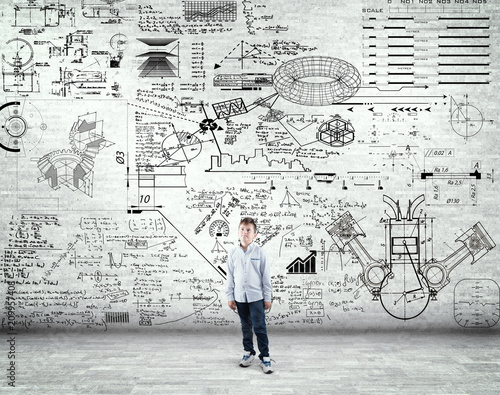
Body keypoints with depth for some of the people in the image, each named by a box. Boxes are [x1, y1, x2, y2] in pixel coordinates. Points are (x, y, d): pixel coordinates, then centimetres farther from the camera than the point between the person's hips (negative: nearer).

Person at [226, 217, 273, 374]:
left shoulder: (259, 252, -5)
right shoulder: (233, 253, 1)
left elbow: (266, 275, -2)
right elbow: (230, 277, 7)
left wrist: (267, 297, -1)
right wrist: (230, 297, 5)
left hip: (256, 296, -3)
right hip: (240, 297, 3)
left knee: (259, 327, -3)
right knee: (246, 327, 16)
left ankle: (265, 357, 7)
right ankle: (249, 352, 31)